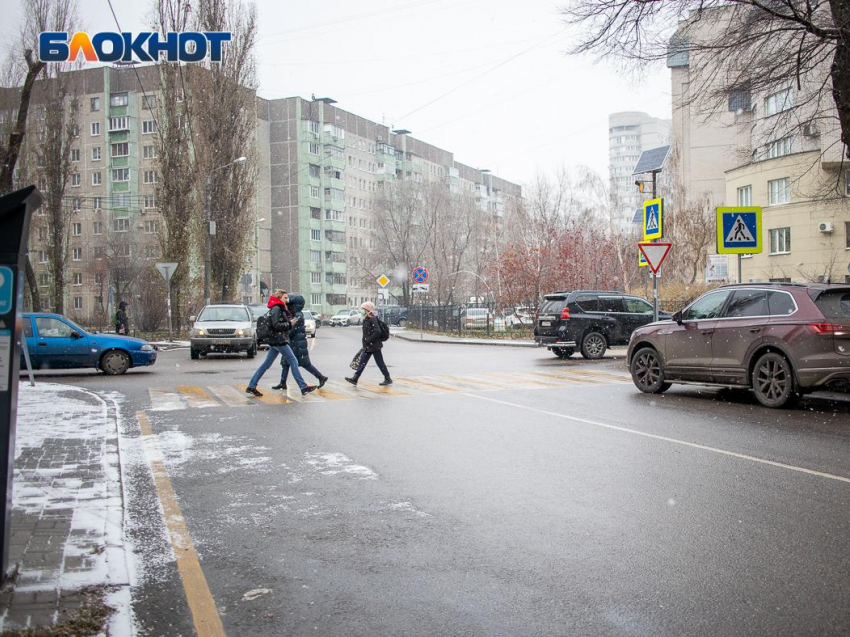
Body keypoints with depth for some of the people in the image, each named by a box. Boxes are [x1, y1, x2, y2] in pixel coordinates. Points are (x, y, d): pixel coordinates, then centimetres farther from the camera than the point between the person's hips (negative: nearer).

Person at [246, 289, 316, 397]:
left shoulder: (281, 309, 19)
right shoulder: (276, 308, -12)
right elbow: (276, 325, -20)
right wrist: (289, 324, -16)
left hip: (275, 341, 10)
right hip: (279, 341, -10)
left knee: (266, 364, 9)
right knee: (293, 361, -6)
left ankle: (251, 386, 10)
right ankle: (303, 387, -5)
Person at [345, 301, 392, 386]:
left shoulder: (373, 319, -16)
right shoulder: (366, 319, 12)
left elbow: (377, 332, -25)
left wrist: (368, 340, -22)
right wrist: (365, 343, 17)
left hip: (374, 346, -9)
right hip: (368, 346, 9)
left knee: (380, 363, 0)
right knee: (362, 362, 8)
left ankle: (388, 379, 10)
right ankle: (355, 378, 9)